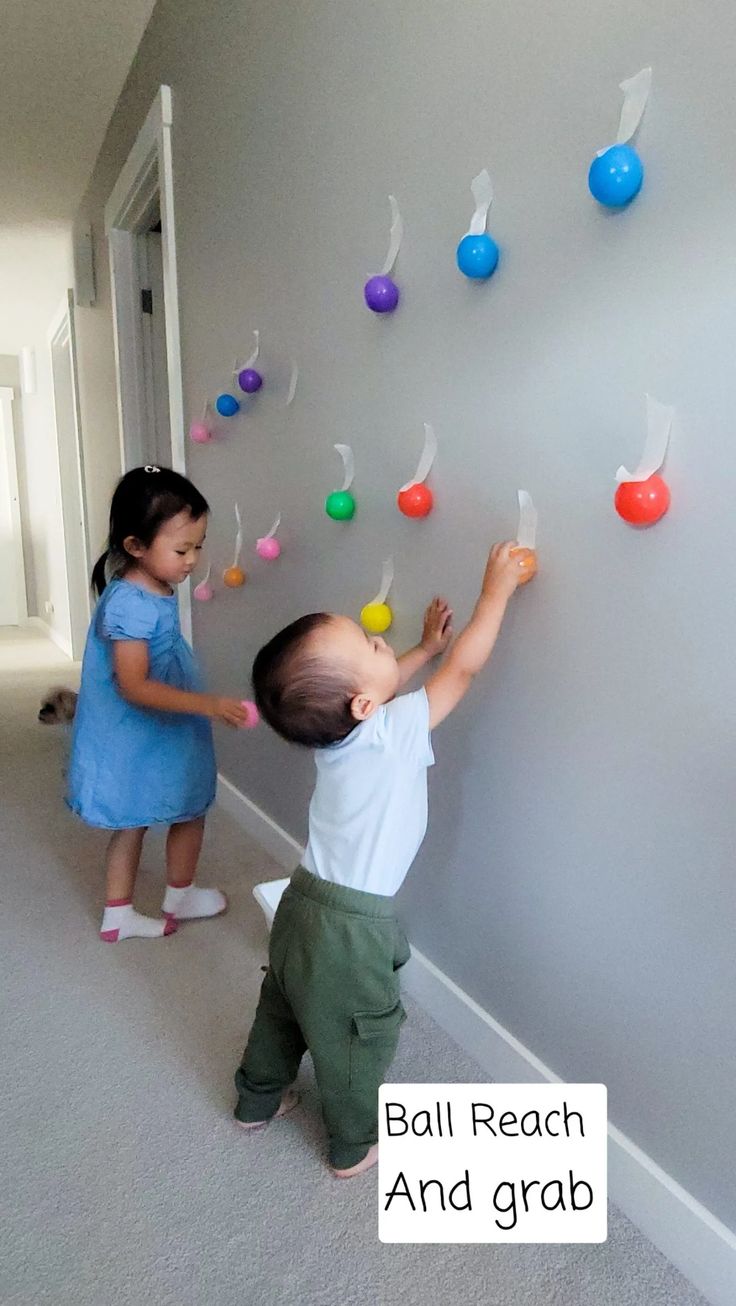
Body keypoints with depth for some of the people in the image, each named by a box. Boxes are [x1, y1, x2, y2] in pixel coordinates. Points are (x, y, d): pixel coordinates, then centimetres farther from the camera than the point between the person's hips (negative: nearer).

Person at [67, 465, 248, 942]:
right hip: (139, 739, -8)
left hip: (164, 733, 8)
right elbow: (133, 687, -31)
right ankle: (179, 899, 36)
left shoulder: (157, 589, 0)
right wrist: (208, 704, -37)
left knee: (133, 821, 19)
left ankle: (118, 915, 35)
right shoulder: (129, 604, -29)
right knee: (190, 811, 12)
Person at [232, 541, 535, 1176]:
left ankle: (258, 1099, 50)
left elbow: (380, 687, 17)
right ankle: (355, 1147, 39)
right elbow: (464, 668, -19)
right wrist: (498, 589, -10)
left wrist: (426, 645, 22)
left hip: (304, 904, 7)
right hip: (352, 927, -7)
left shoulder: (336, 724, -6)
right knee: (359, 1040, 17)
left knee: (283, 1009, 27)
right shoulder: (392, 733, -26)